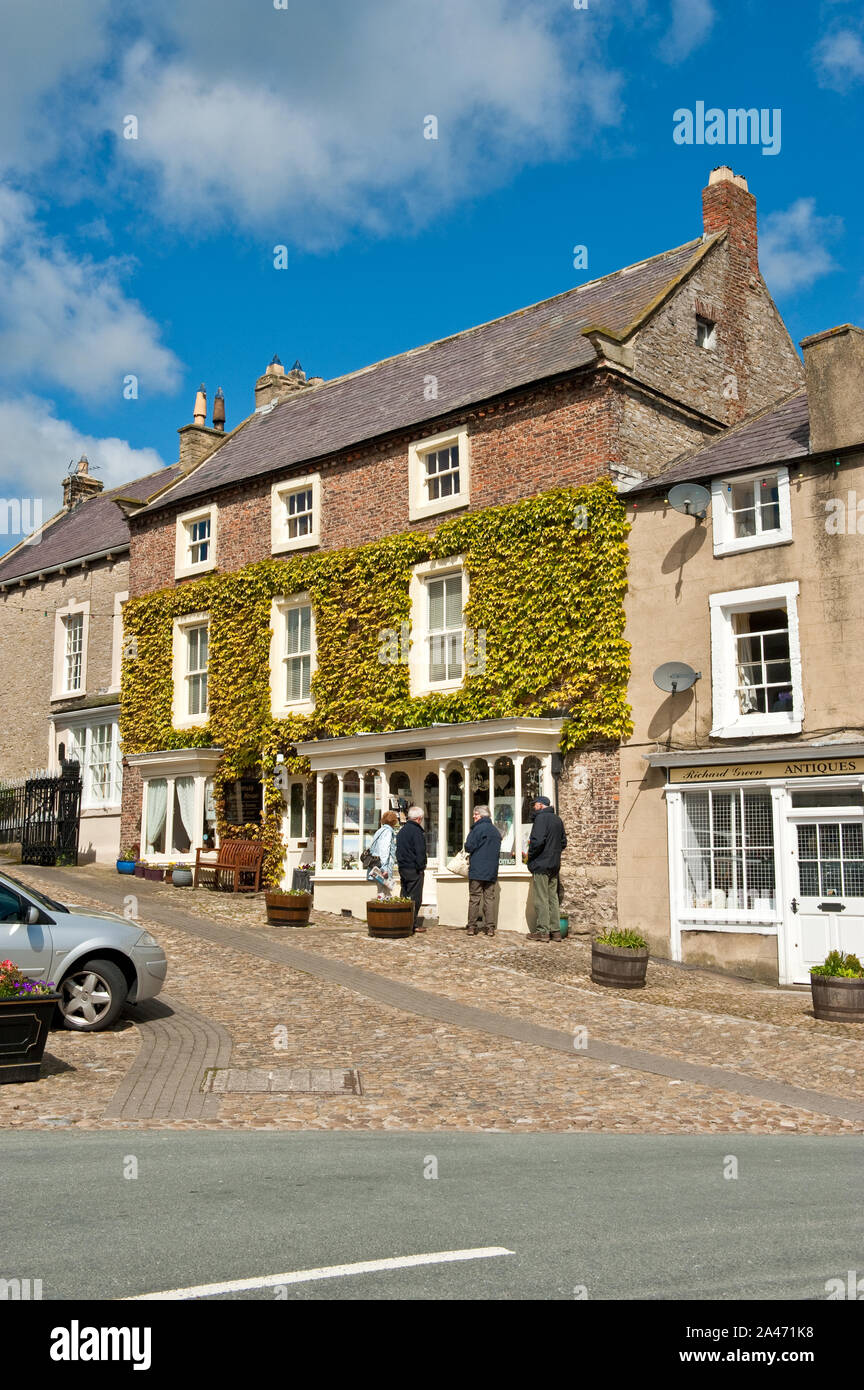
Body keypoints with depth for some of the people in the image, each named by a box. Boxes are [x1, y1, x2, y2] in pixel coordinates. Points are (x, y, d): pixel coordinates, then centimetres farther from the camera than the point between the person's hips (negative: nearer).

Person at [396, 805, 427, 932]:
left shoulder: (402, 831, 15)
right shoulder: (416, 831, -13)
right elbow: (420, 852, -17)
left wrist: (400, 863, 16)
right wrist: (421, 867, -10)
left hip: (403, 868, 8)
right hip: (414, 869, -8)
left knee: (405, 896, 12)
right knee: (415, 898, -4)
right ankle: (413, 924, -5)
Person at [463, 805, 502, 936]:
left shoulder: (478, 828, -9)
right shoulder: (496, 830, 12)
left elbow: (468, 847, -12)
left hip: (477, 870, -5)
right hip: (492, 871, 5)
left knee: (474, 898, 0)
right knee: (489, 898, 6)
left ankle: (472, 926, 2)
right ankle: (490, 927, 2)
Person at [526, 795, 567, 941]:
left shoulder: (541, 817, -12)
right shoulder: (558, 819, 14)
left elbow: (538, 840, -21)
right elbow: (563, 842, 18)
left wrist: (530, 855, -8)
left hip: (541, 865, -8)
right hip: (555, 865, 8)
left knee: (540, 898, -4)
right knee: (553, 898, 10)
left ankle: (542, 931, -4)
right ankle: (555, 930, 11)